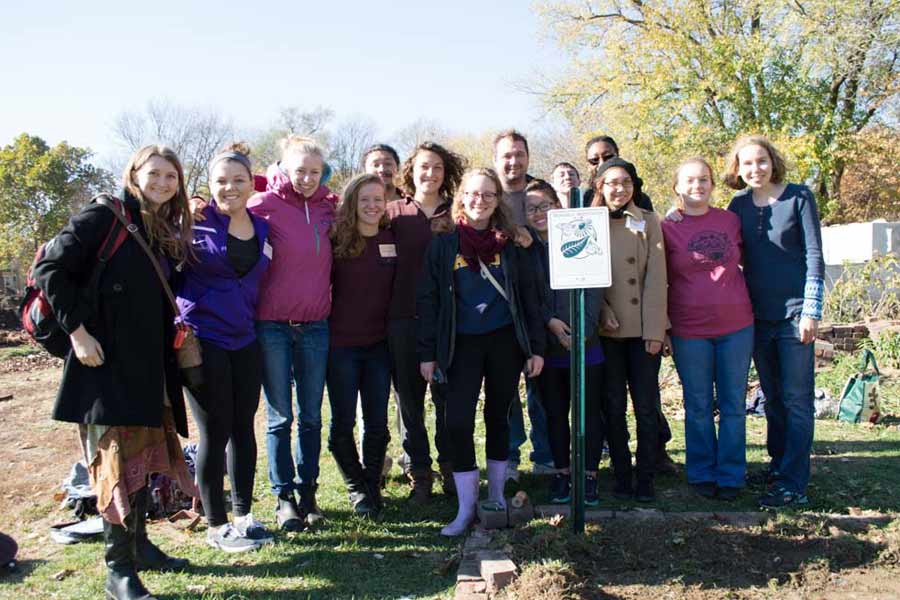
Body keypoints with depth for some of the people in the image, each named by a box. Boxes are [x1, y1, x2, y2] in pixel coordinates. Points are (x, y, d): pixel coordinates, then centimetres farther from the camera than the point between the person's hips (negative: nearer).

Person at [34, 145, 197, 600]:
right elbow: (50, 269, -13)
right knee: (118, 457, -5)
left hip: (149, 364, 8)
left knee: (145, 451, 15)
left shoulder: (168, 232, 13)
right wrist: (77, 330, -17)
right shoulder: (103, 217, -8)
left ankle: (139, 545, 30)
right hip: (108, 361, -7)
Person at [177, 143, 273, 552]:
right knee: (215, 432, 2)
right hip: (204, 339, -5)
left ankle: (243, 515, 26)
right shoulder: (195, 223, -7)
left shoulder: (262, 229, 8)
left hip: (245, 340, 5)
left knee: (244, 428, 11)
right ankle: (216, 526, 17)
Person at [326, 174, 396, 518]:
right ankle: (357, 488, 26)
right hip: (340, 344, -2)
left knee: (377, 422, 8)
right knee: (343, 422, 6)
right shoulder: (337, 240, -6)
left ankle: (373, 486, 26)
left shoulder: (394, 240, 3)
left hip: (379, 344, 3)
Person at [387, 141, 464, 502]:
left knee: (448, 396, 6)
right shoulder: (394, 212, 7)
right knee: (410, 397, 7)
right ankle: (418, 472, 20)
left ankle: (450, 467, 22)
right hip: (404, 318, 0)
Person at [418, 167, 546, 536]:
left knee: (498, 417, 11)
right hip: (462, 344, -1)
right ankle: (466, 508, 5)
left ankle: (496, 496, 26)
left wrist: (536, 348, 1)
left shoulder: (510, 246, 4)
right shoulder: (444, 244, 0)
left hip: (505, 342, 1)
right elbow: (428, 300, 0)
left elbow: (528, 298, 6)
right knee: (458, 422, -7)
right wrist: (427, 353, -4)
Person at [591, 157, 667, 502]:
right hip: (606, 330, 0)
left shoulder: (648, 222, 4)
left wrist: (655, 329, -8)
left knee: (646, 406, 3)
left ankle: (645, 480, 13)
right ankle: (621, 477, 18)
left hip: (643, 328, 0)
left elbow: (656, 277, -1)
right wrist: (603, 312, -12)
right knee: (614, 406, 6)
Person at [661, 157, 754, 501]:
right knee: (698, 406, 8)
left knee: (733, 404, 8)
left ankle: (731, 476, 20)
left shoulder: (731, 221, 5)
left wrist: (744, 306, 12)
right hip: (689, 330, -2)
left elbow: (745, 261, 19)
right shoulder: (667, 228, -1)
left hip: (735, 326, 2)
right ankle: (702, 474, 22)